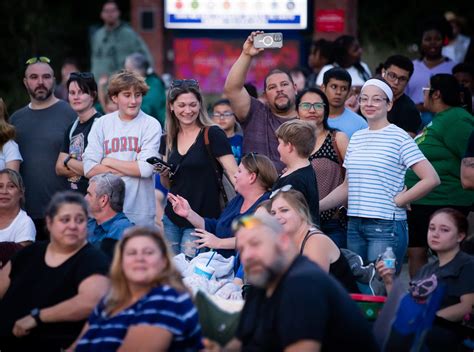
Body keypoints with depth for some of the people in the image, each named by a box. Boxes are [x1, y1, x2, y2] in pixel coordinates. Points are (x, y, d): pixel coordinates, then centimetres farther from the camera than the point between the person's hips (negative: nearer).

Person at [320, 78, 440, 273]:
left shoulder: (399, 138, -5)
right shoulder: (356, 138, 14)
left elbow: (431, 179, -12)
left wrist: (398, 201, -9)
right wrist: (317, 206, 8)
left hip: (386, 226, -6)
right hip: (355, 225, 6)